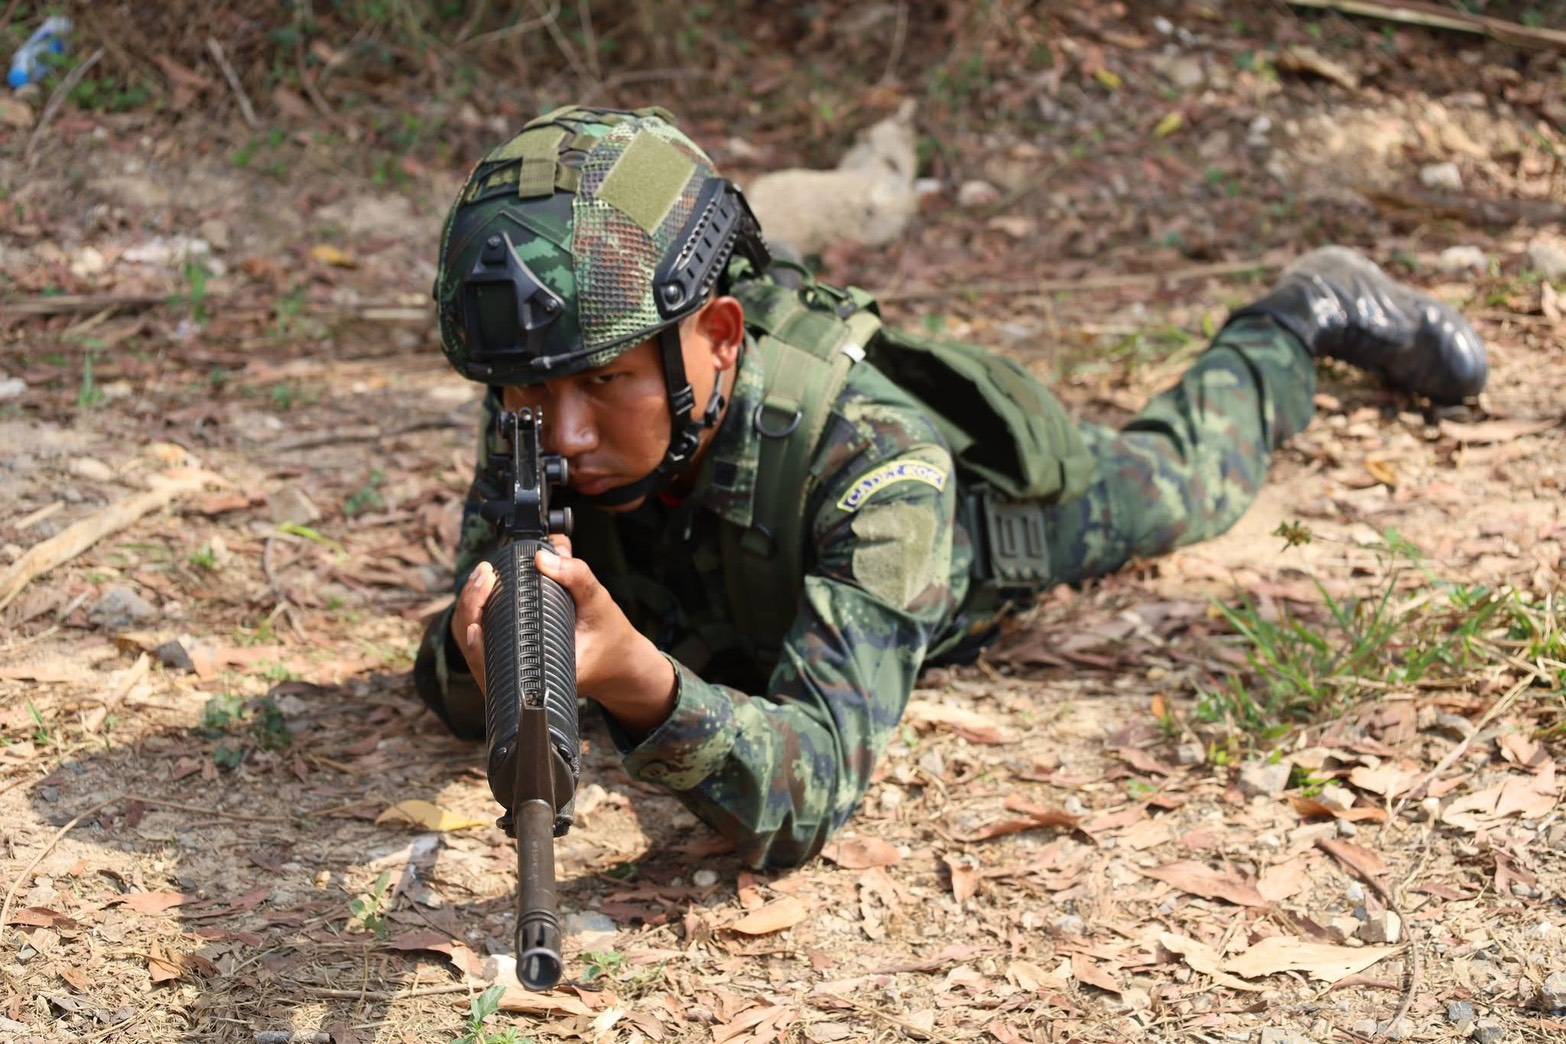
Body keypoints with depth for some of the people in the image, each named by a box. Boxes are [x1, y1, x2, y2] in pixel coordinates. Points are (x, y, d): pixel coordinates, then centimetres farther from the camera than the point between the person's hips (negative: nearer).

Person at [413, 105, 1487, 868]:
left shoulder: (870, 456, -50)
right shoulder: (539, 427, -38)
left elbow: (812, 795, -56)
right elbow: (457, 694, -31)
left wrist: (637, 680, -75)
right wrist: (478, 652, -55)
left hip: (985, 499, -3)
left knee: (1179, 480, 26)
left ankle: (1304, 315, 51)